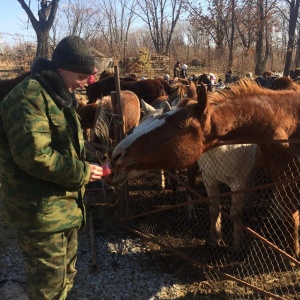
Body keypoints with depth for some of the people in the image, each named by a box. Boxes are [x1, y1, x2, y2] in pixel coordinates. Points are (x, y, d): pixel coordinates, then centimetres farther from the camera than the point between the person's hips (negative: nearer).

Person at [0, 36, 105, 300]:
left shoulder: (59, 96, 15)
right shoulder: (29, 97, -20)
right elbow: (33, 154, -29)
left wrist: (87, 163, 7)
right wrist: (81, 172, -20)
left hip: (65, 205, 10)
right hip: (40, 211, -10)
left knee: (66, 274, 23)